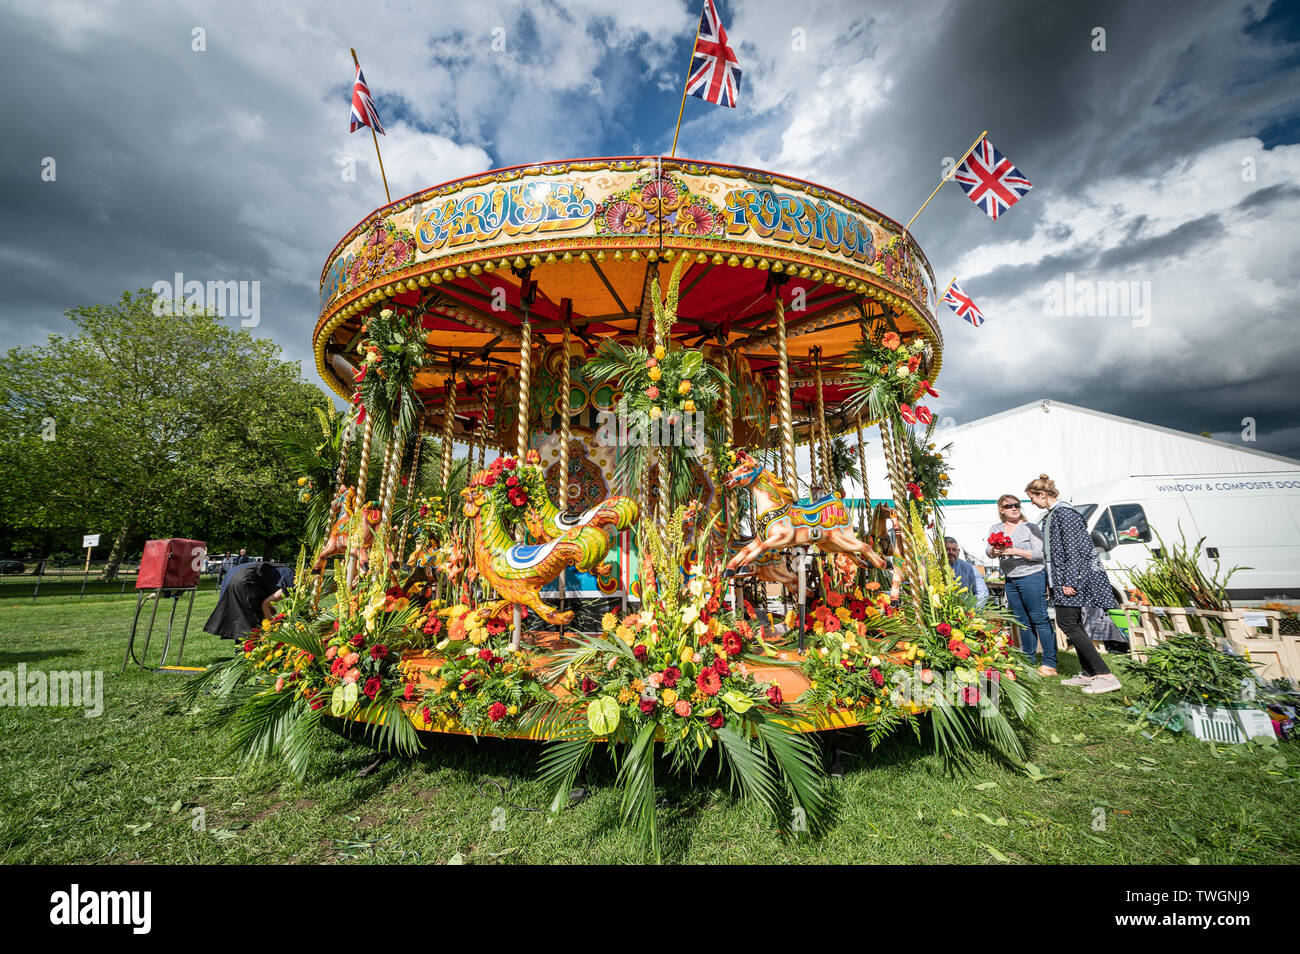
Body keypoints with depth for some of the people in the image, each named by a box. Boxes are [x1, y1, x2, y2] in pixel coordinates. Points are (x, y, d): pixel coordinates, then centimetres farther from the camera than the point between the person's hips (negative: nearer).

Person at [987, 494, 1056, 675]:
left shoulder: (1029, 528, -3)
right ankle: (1029, 661, 21)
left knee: (1040, 619, -5)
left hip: (1032, 577, -5)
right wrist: (995, 551, -20)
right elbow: (988, 552, 3)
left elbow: (1041, 553, -11)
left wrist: (1015, 551, -22)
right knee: (1022, 622, 12)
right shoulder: (995, 529, 10)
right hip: (1010, 580, 5)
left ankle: (1049, 664, 2)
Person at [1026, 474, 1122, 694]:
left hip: (1072, 577, -10)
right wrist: (1051, 582, 20)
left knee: (1068, 624, -10)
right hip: (1063, 578, 10)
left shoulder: (1063, 512, -13)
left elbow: (1073, 549, -19)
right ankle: (1088, 674, 19)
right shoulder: (1050, 515, 17)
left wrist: (1069, 582, -21)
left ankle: (1106, 675, -7)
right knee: (1074, 624, 12)